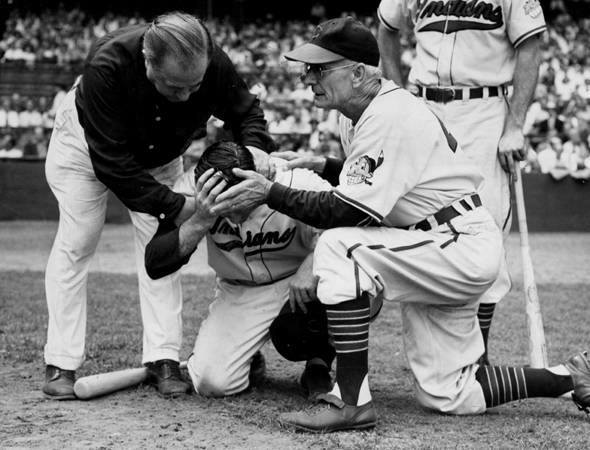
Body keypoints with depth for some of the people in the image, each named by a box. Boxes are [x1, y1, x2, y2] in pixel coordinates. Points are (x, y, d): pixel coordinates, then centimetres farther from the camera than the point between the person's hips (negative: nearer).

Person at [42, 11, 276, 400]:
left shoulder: (214, 63, -34)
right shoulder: (107, 65, -44)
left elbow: (246, 110, -12)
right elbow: (113, 165, -40)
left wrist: (256, 148, -34)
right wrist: (175, 206, -44)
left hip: (159, 156, 3)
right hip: (87, 144, -3)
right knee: (76, 243, -6)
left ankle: (163, 358, 0)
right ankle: (61, 364, -1)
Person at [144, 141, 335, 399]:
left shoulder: (299, 184, -29)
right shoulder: (193, 190, -21)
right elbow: (154, 266, -23)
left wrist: (313, 263, -35)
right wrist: (200, 221, -39)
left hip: (297, 285, -1)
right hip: (239, 293, 2)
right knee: (212, 381, -17)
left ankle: (318, 362, 0)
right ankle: (249, 358, 18)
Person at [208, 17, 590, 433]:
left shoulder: (389, 117, -22)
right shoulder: (360, 112, 8)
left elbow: (349, 212, -26)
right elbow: (373, 183, 22)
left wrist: (271, 193, -24)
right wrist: (325, 166, 7)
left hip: (464, 249, -10)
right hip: (446, 257, 10)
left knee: (338, 247, -26)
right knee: (447, 395, 12)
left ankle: (352, 403, -23)